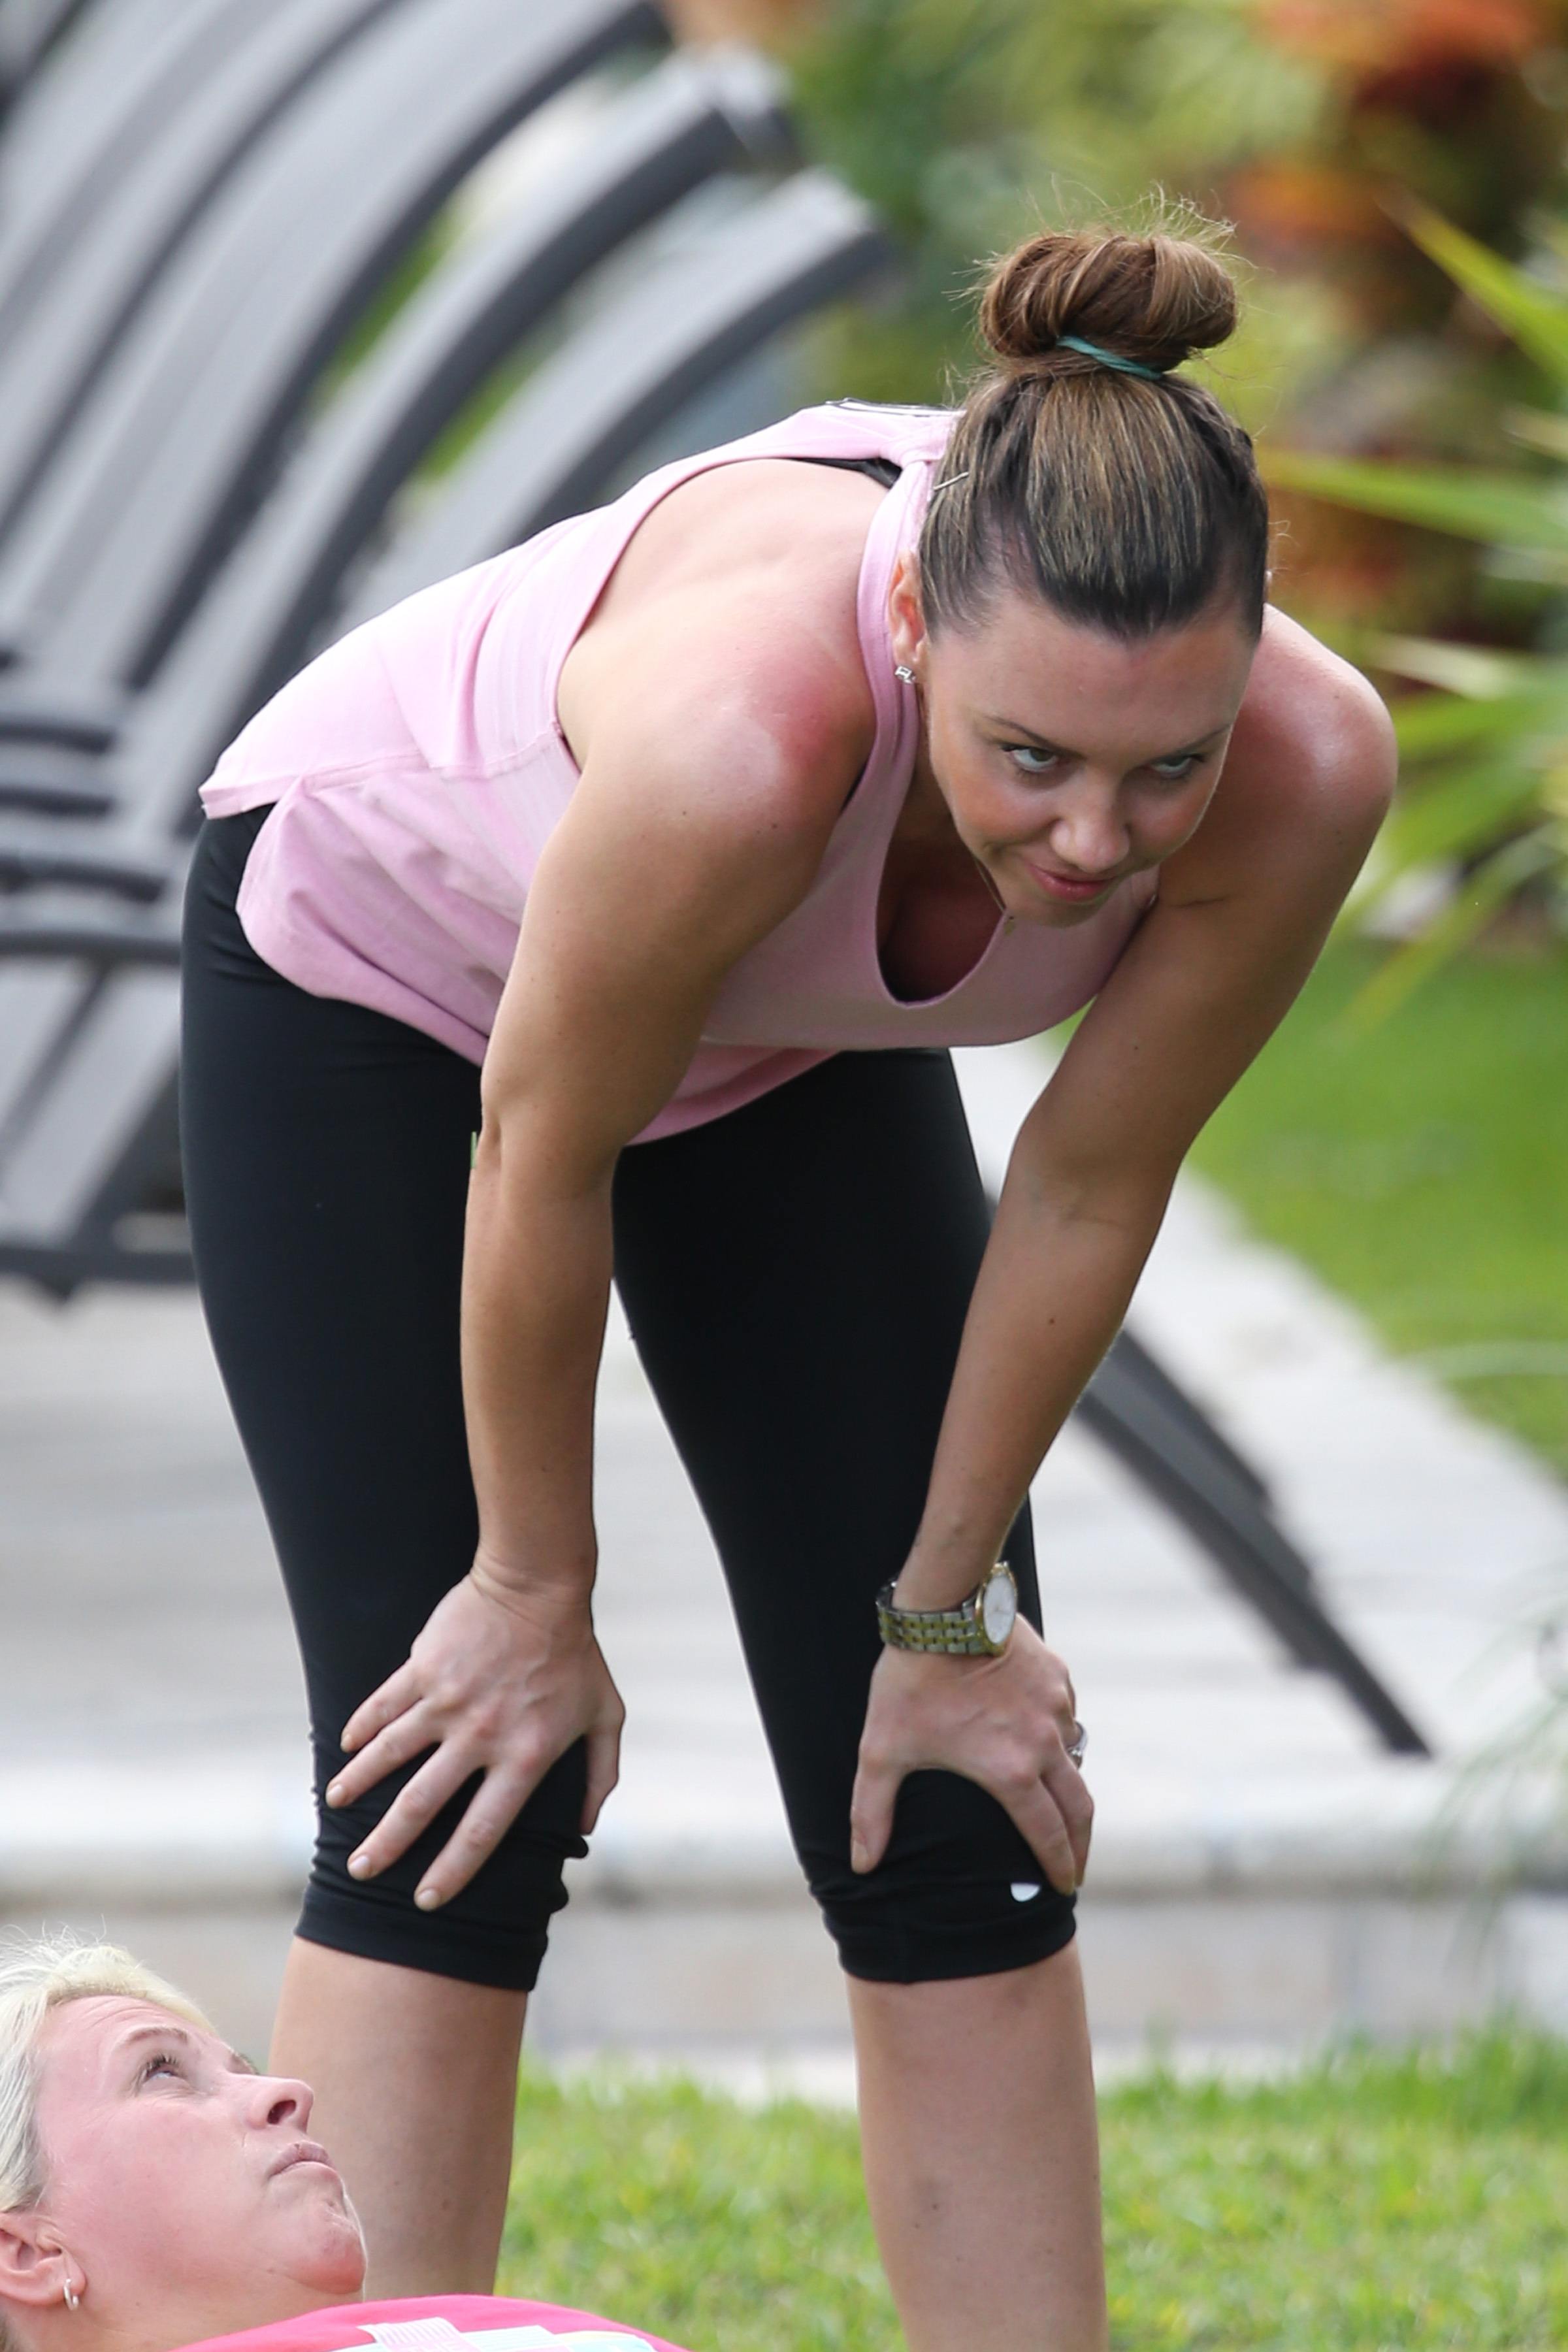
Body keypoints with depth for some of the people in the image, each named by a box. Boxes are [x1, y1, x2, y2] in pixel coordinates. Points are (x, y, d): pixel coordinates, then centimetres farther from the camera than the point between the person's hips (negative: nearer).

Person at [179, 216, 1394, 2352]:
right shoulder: (744, 727, -46)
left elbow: (1089, 1191, -16)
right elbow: (540, 1165, -28)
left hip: (794, 1034, 4)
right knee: (454, 1805, -9)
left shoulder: (1304, 775, -34)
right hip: (379, 960, -4)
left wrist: (949, 1608, -5)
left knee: (954, 1814, 0)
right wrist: (535, 1591, -13)